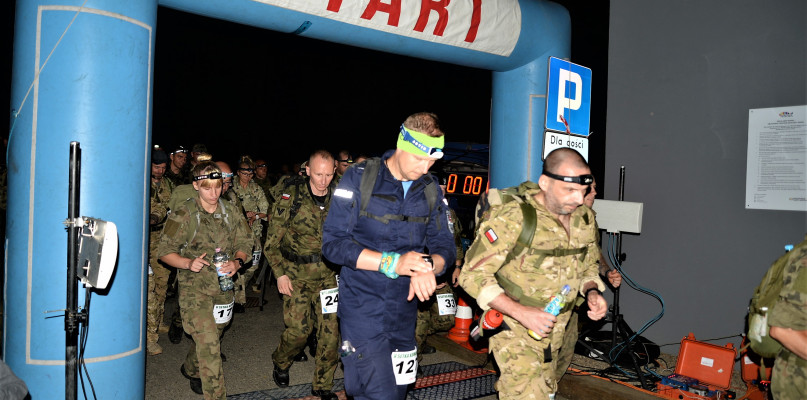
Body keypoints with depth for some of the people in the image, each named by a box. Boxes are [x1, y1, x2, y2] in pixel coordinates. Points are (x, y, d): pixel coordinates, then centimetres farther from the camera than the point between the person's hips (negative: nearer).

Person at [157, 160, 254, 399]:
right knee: (209, 344, -13)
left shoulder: (231, 213, 3)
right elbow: (165, 252, -5)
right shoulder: (182, 216, -9)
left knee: (211, 337, 21)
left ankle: (191, 370, 50)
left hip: (223, 287, 5)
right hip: (194, 288, -5)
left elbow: (245, 243, 8)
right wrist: (188, 263, -23)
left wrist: (237, 262, -13)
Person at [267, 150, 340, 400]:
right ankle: (281, 363, 31)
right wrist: (280, 273, -9)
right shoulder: (290, 196, -8)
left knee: (331, 330, 1)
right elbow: (273, 239, -4)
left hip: (329, 274, 3)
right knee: (299, 328, -4)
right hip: (297, 274, -3)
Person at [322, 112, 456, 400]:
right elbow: (333, 244, -13)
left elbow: (444, 245, 6)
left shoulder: (430, 190, 4)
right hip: (363, 310, -5)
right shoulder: (359, 179, -10)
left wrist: (427, 266, -18)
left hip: (404, 311, 5)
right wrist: (392, 262, -22)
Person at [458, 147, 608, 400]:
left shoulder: (585, 219, 1)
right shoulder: (511, 218, -22)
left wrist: (592, 292, -6)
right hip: (515, 332, -7)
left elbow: (588, 266, 17)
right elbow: (473, 275, -21)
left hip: (554, 332, 7)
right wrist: (521, 312, -29)